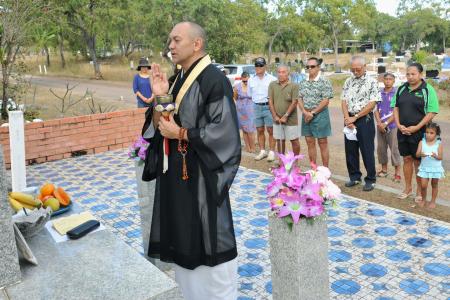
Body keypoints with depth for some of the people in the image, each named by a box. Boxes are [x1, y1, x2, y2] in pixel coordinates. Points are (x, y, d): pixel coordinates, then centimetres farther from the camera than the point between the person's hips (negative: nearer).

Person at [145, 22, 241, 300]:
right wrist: (160, 97, -3)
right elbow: (165, 123, 13)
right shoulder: (178, 79, 11)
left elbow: (223, 130, -19)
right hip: (176, 173, 8)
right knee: (181, 236, 17)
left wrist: (180, 134, -16)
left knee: (207, 237, 4)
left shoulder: (214, 80, -14)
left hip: (201, 173, -8)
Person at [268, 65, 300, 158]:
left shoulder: (294, 86, -6)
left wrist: (285, 116, -15)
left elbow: (294, 103, -11)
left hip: (291, 119, -3)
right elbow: (270, 101, 2)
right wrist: (275, 116, -6)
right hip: (277, 119, 3)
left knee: (294, 141, 3)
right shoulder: (272, 85, 4)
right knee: (280, 140, 12)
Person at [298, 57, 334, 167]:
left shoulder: (324, 81, -7)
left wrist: (313, 113, -13)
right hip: (306, 116, 6)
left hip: (320, 115, -5)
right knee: (310, 143, 9)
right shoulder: (303, 83, 11)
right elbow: (300, 99, 9)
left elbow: (326, 101, -12)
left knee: (322, 144, 1)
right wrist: (305, 112, -8)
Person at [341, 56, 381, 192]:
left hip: (365, 119, -5)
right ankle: (354, 177, 24)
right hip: (350, 119, 5)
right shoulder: (348, 82, 9)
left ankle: (370, 180, 11)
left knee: (367, 151, 0)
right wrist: (347, 119, -9)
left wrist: (355, 117, -13)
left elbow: (372, 104, -11)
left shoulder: (371, 82, -5)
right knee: (350, 149, 10)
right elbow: (344, 101, 6)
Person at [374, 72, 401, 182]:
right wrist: (379, 123, -7)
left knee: (394, 149, -1)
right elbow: (376, 109, 7)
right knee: (381, 148, 11)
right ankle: (384, 169, 26)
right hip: (380, 126, 4)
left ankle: (397, 173, 7)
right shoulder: (379, 93, 7)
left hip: (392, 125, -4)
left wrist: (386, 123, -12)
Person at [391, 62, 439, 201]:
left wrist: (416, 127, -17)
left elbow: (432, 112, -11)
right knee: (407, 159, 12)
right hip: (403, 132, 4)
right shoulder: (401, 89, 6)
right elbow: (396, 108, 9)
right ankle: (408, 188, 25)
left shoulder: (428, 90, -7)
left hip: (419, 132, -4)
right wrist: (399, 125, -5)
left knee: (418, 161, 4)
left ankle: (420, 191, 18)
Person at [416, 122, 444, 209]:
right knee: (423, 185, -3)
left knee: (434, 185, 12)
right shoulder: (422, 142, -3)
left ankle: (433, 201, 27)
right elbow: (417, 154, -9)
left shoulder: (439, 144, -6)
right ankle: (423, 200, 19)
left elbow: (440, 157, -8)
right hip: (424, 167, 1)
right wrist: (421, 154, -31)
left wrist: (435, 156, -29)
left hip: (436, 168, -1)